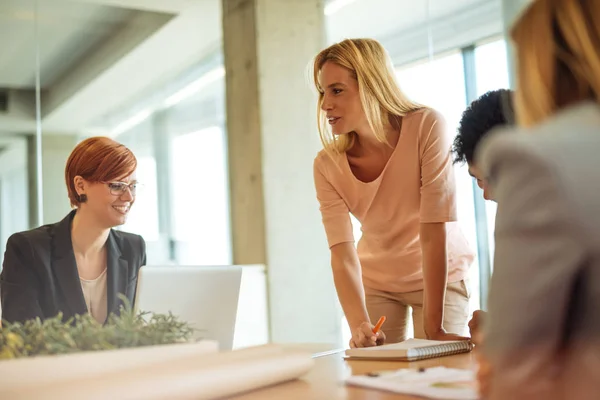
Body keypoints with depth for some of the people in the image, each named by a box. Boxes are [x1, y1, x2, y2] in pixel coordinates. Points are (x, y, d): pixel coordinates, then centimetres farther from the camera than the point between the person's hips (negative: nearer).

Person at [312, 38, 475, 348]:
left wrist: (433, 327, -28)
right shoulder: (327, 165, -16)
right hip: (376, 281, 2)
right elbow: (342, 255, -22)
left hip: (439, 276, -2)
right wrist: (359, 326, -39)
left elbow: (434, 231, -27)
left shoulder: (427, 128, -26)